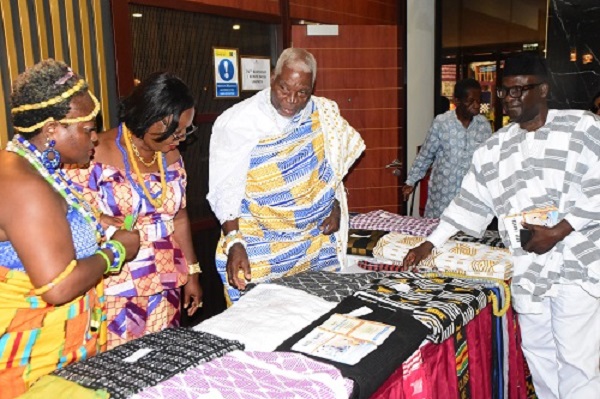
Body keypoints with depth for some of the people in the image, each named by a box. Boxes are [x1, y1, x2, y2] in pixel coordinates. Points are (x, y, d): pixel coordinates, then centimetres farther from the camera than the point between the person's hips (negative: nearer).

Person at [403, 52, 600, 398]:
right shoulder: (496, 147, 10)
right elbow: (469, 203, 11)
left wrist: (558, 231, -15)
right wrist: (429, 245, 6)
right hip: (528, 271, 4)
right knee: (539, 358, 13)